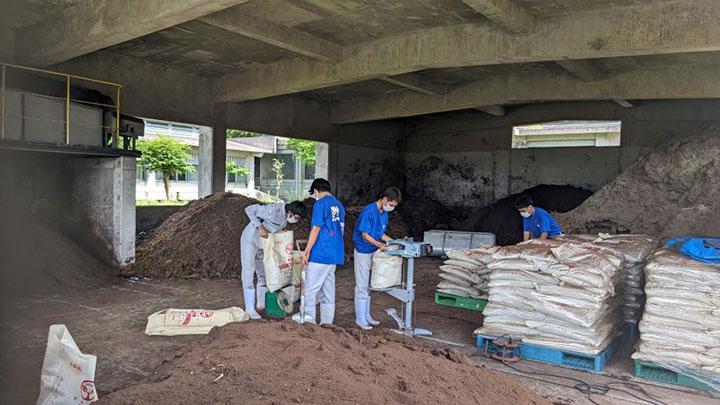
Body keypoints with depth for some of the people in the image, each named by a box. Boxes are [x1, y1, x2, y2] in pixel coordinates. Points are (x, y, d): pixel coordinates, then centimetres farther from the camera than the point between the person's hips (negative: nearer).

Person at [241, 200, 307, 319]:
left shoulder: (287, 216, -7)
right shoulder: (273, 210, -31)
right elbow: (249, 209, -26)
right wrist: (260, 227, -30)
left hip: (263, 245, 8)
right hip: (250, 241, -8)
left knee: (264, 274, 13)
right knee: (248, 274, -5)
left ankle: (261, 304, 25)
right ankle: (250, 308, 1)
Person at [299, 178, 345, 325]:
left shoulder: (320, 204, -9)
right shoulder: (339, 205, 15)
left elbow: (316, 229, -14)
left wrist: (307, 251, -11)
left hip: (320, 254, -8)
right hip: (335, 254, 8)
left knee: (311, 288, -1)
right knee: (329, 289, 12)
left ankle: (309, 319, 2)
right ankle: (327, 322, 16)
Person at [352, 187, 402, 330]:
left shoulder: (384, 214, 7)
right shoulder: (368, 211, -20)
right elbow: (364, 234, -21)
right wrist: (379, 244, -32)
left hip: (373, 252, 8)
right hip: (363, 252, -8)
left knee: (368, 286, 15)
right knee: (362, 286, -2)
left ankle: (366, 316, 24)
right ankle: (360, 319, 7)